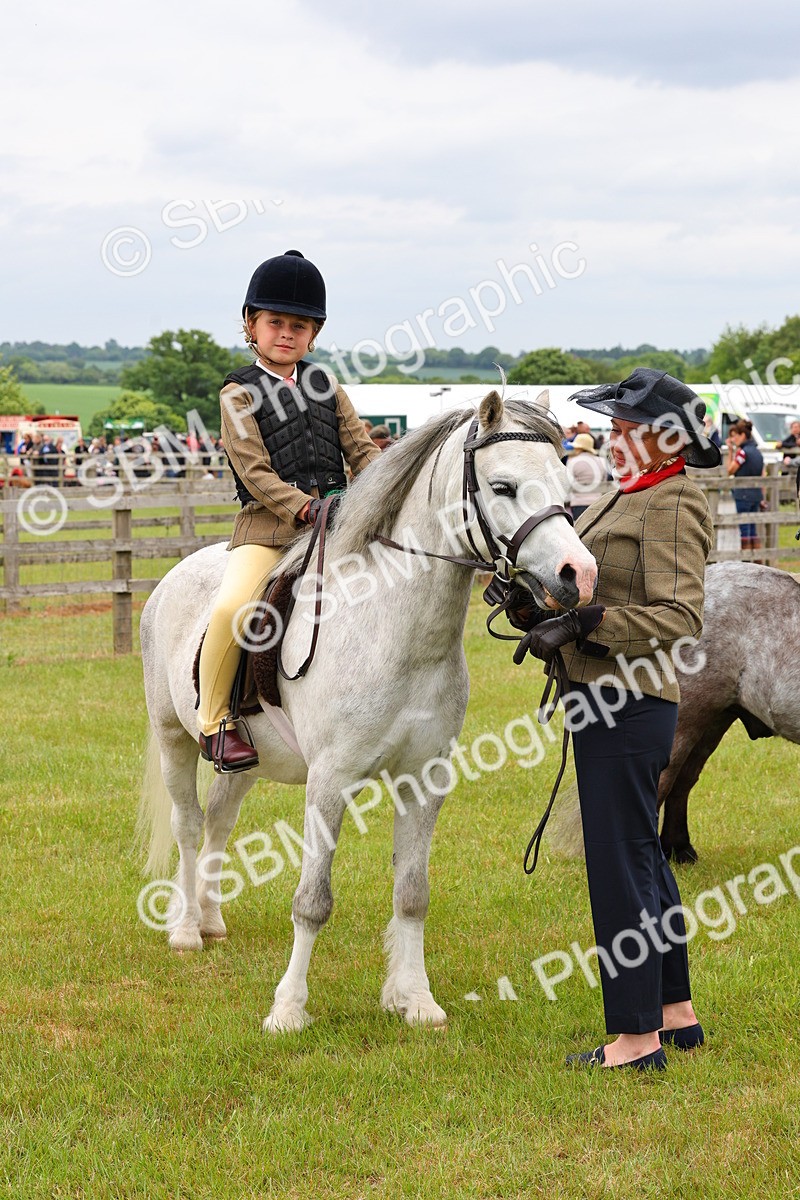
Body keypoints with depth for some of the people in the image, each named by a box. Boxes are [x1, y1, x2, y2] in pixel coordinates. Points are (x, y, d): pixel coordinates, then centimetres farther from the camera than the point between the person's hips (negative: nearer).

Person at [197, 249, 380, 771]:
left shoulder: (325, 386, 18)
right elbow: (254, 471, -7)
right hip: (269, 521, -5)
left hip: (337, 518, 5)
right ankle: (215, 720, -10)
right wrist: (302, 507, -21)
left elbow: (361, 449, 13)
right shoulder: (240, 394, 3)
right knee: (233, 608, -29)